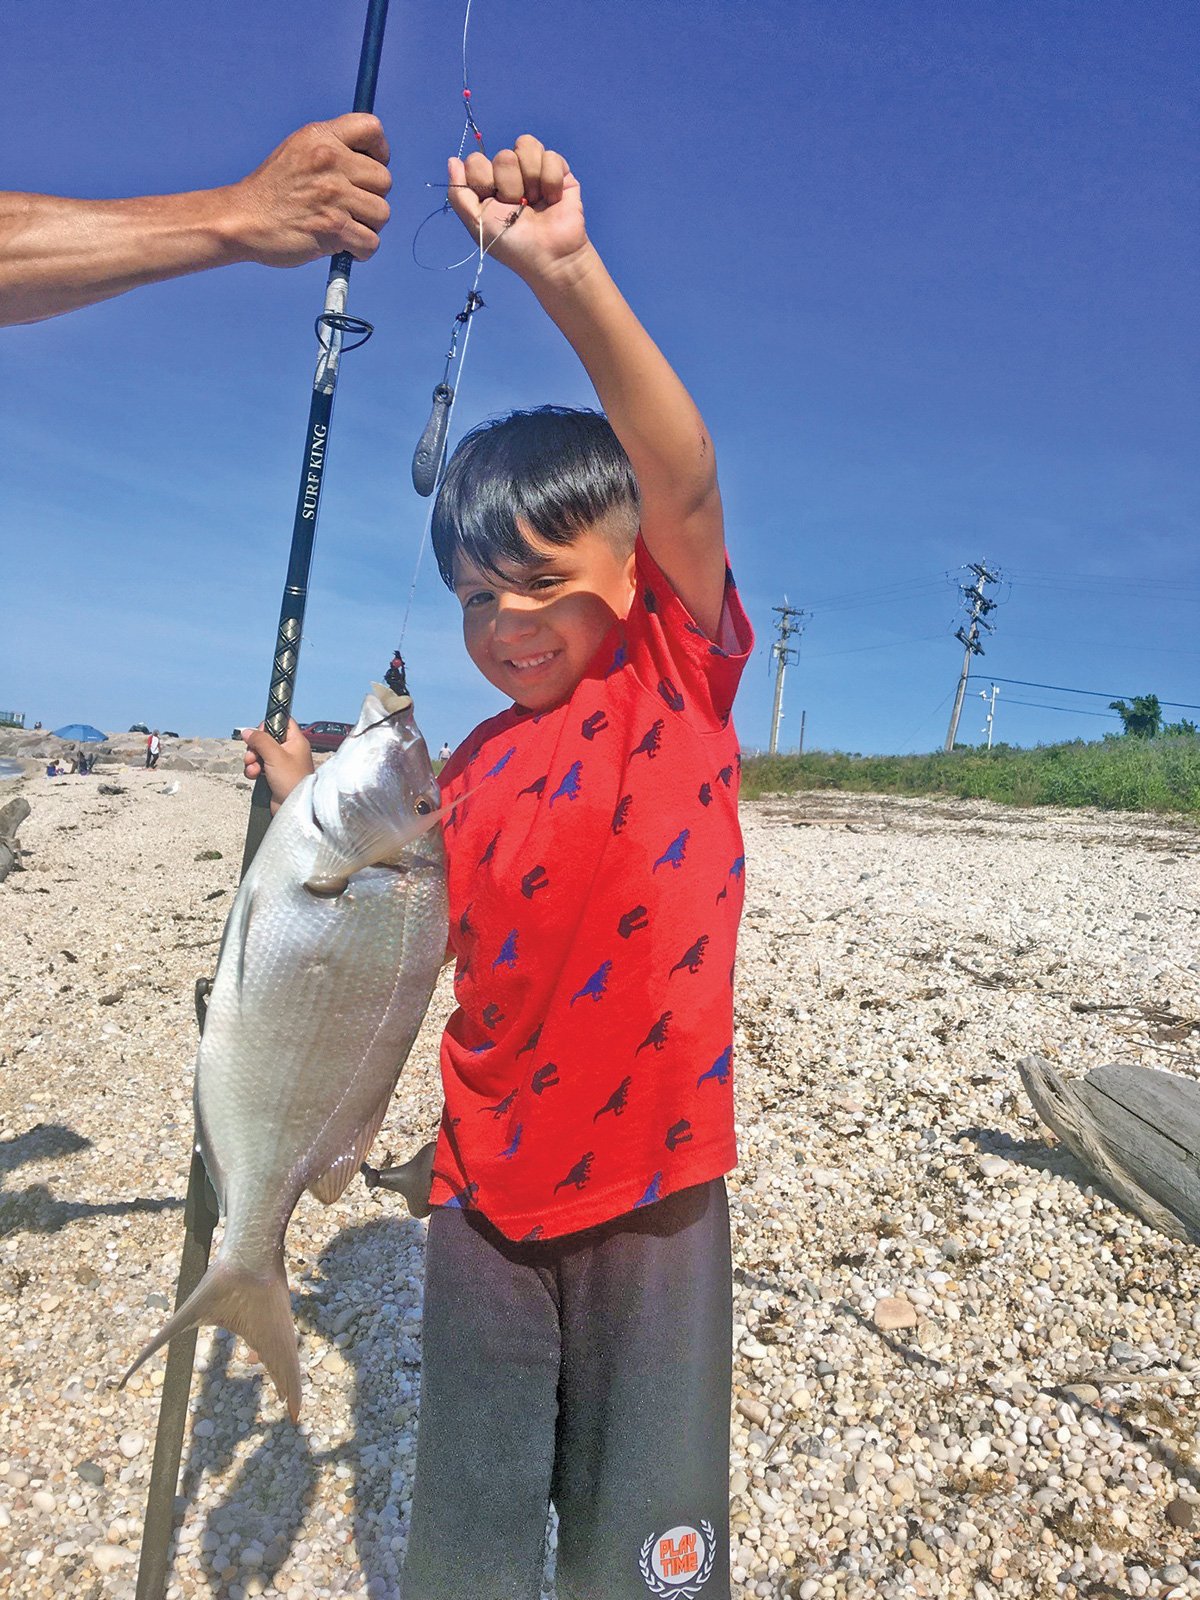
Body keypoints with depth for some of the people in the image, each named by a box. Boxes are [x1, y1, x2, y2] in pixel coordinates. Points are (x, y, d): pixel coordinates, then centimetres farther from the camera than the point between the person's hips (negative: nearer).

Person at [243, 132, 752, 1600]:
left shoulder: (680, 674, -6)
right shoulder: (469, 774, 7)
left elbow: (684, 481, -22)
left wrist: (566, 273, -31)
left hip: (651, 1182, -4)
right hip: (487, 1189, 5)